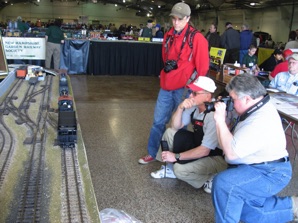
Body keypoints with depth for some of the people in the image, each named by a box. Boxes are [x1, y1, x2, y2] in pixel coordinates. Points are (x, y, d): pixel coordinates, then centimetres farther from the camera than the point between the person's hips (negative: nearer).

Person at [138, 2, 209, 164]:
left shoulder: (196, 38, -9)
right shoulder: (168, 36, 10)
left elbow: (203, 66, -9)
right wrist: (167, 64, 11)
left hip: (184, 88, -6)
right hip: (166, 85, 6)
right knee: (158, 121, 10)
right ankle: (152, 153, 25)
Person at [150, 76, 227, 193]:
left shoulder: (214, 116, -31)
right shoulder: (194, 106, -9)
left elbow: (204, 150, -28)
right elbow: (175, 127, -4)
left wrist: (176, 156, -22)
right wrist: (180, 108, -21)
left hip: (217, 156, -7)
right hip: (199, 145, 8)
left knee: (180, 169, -26)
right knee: (170, 133, -3)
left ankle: (209, 179, 0)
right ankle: (171, 168, 10)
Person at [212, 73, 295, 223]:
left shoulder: (260, 122, -29)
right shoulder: (260, 108, 4)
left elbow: (231, 153, -29)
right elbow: (235, 141, 12)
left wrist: (220, 120, -24)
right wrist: (221, 119, 1)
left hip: (269, 174, -11)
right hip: (262, 167, 11)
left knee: (223, 183, -31)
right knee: (243, 211, 14)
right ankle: (292, 206, 23)